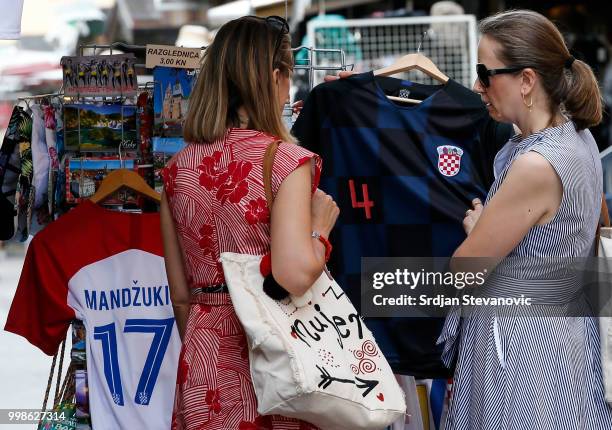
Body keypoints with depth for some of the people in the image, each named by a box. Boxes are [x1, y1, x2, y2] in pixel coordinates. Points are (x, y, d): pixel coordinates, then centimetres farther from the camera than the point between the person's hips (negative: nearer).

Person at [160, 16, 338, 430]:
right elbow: (295, 275, -25)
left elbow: (180, 294, 9)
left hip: (206, 366, 5)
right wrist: (321, 226, -6)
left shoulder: (178, 170, 4)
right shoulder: (286, 160, -12)